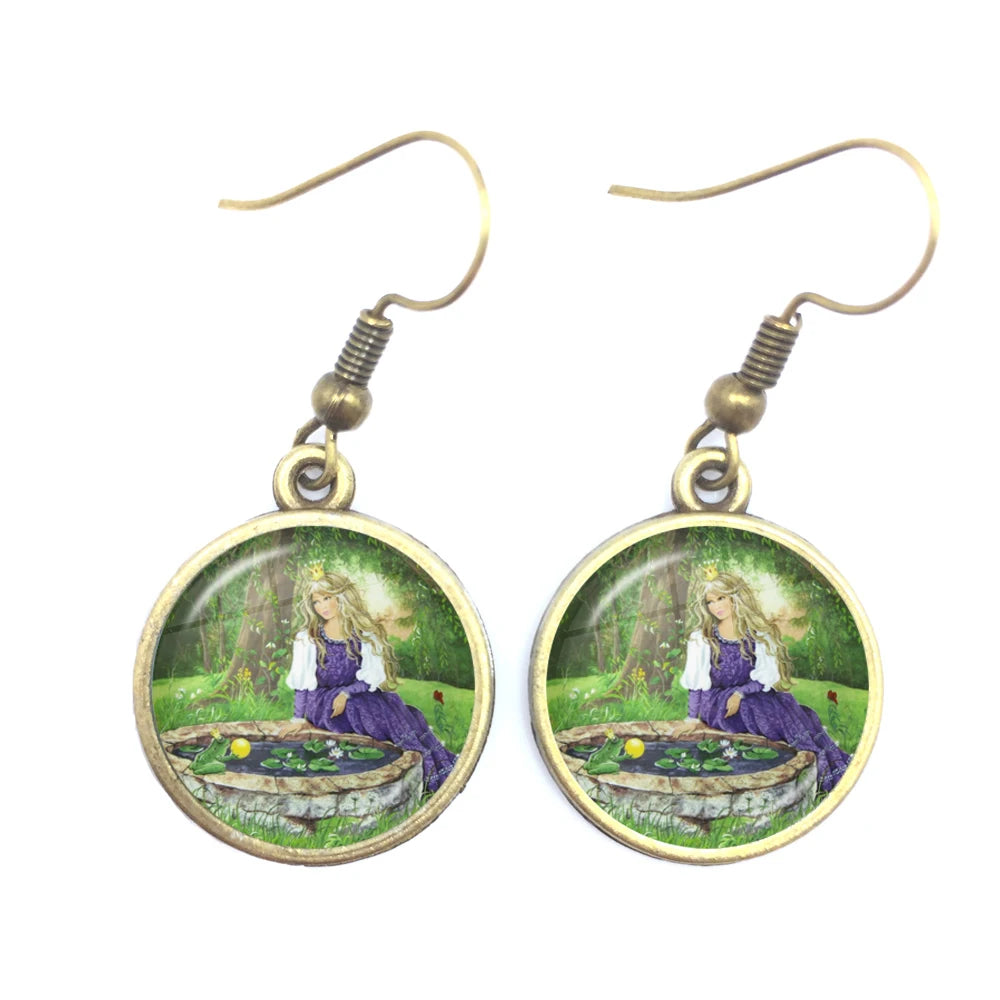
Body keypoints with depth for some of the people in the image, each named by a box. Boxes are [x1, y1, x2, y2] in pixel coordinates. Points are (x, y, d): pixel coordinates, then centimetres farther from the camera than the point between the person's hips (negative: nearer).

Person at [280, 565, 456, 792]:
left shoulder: (364, 633, 4)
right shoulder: (307, 638, 1)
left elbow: (373, 675, -4)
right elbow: (302, 682, 0)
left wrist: (346, 693, -19)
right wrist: (299, 718, -6)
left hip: (361, 696, 3)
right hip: (322, 703, -2)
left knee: (394, 706, -27)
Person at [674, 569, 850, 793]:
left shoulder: (757, 633, 4)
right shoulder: (701, 638, 0)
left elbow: (766, 675, -4)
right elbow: (696, 682, -2)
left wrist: (740, 693, -19)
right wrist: (692, 718, -8)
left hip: (753, 697, 3)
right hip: (716, 704, -3)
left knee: (788, 706, -27)